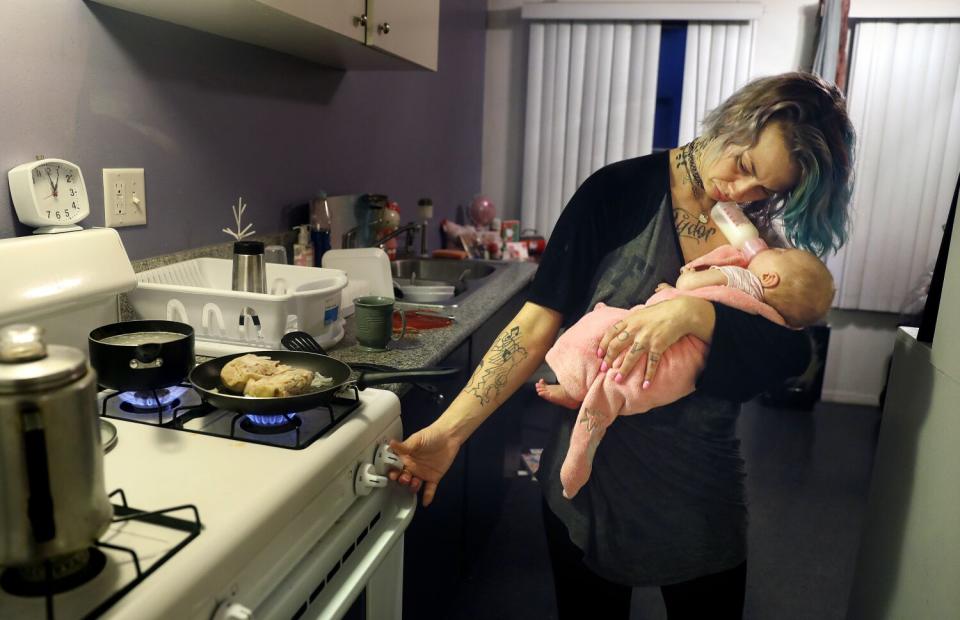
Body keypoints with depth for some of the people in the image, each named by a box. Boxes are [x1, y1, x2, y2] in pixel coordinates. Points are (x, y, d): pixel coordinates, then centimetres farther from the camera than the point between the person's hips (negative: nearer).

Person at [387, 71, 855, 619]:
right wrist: (450, 429, -23)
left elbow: (792, 354, -14)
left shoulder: (766, 234, -1)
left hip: (701, 491, 3)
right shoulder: (621, 193, -11)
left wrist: (695, 312, -33)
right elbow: (538, 326, -15)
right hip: (594, 480, -2)